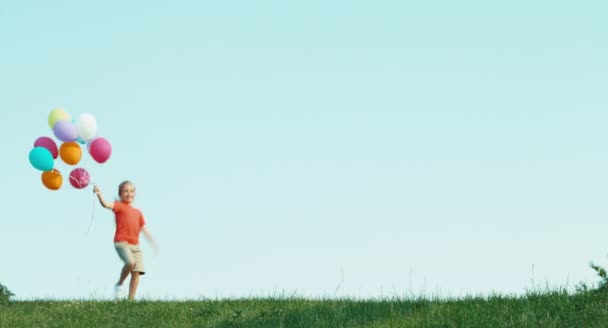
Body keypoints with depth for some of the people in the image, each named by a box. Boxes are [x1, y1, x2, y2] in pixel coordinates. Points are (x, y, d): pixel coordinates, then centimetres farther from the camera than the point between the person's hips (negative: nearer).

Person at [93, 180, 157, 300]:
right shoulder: (119, 206, 4)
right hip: (121, 242, -6)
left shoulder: (137, 212, 20)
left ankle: (131, 299, 3)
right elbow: (106, 204, -15)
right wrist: (99, 194, -33)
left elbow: (144, 229, 22)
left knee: (136, 272, -3)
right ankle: (119, 284, -6)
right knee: (130, 262, -30)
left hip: (135, 244, 6)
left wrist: (153, 242, 16)